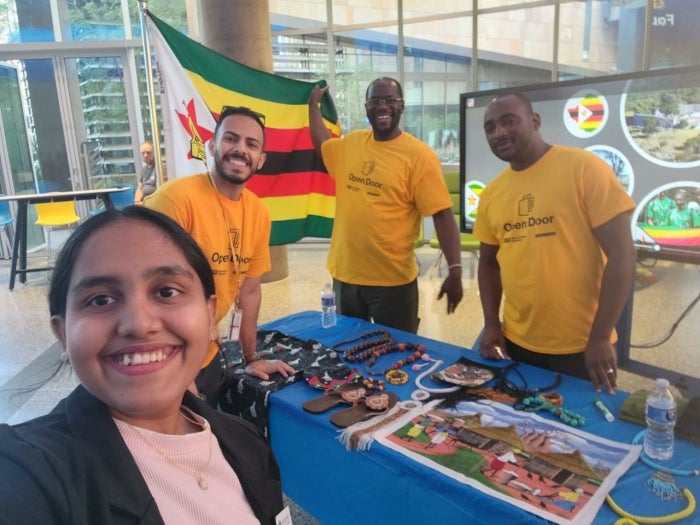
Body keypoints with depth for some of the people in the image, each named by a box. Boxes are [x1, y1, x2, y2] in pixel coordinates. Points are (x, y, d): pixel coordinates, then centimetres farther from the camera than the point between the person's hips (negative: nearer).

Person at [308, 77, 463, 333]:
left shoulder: (419, 155, -11)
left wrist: (455, 269, -23)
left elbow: (442, 215, -15)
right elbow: (321, 144, 29)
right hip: (345, 274, 5)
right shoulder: (352, 142, 6)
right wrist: (314, 103, 29)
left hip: (393, 280, -5)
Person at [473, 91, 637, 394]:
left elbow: (622, 254, -13)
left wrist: (599, 338, -15)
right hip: (516, 344, 5)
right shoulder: (491, 193, 4)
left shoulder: (583, 168, -11)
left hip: (580, 347, -4)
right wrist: (491, 324, 1)